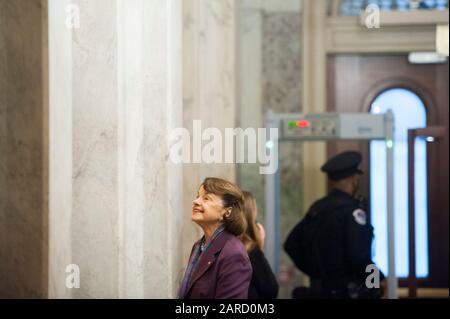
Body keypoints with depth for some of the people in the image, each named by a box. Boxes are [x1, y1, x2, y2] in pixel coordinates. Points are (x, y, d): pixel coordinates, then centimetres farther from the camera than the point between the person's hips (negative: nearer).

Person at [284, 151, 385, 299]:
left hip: (320, 291, 8)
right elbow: (359, 257, -22)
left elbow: (291, 245, 14)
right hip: (350, 292, -8)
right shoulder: (351, 209, -13)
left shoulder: (316, 209, 9)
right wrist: (380, 280, -7)